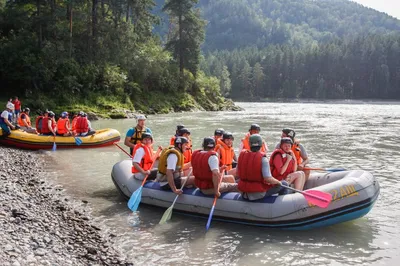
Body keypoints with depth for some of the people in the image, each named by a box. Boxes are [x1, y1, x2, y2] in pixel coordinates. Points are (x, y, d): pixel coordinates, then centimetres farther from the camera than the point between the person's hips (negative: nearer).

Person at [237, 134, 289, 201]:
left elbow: (237, 173, 7)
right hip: (259, 194, -6)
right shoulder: (263, 158, -18)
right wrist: (278, 182, -3)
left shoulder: (242, 155, -3)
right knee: (284, 184, 11)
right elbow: (268, 179, -23)